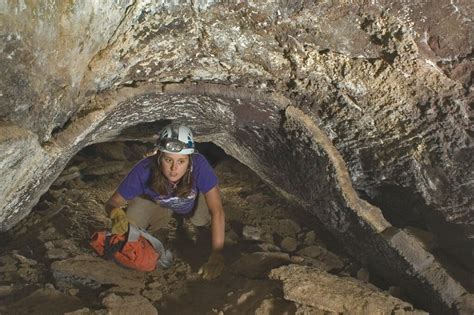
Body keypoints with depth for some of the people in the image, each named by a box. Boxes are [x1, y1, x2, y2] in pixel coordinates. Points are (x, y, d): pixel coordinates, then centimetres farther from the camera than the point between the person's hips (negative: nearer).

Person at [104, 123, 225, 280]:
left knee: (202, 220, -21)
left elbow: (217, 211, -41)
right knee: (131, 222, -20)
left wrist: (216, 255, -50)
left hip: (193, 201, 2)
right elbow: (112, 203, -28)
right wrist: (116, 213, -53)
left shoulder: (199, 165, -43)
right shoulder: (144, 171, -41)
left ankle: (185, 214, 14)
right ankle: (163, 216, 12)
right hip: (157, 202, -1)